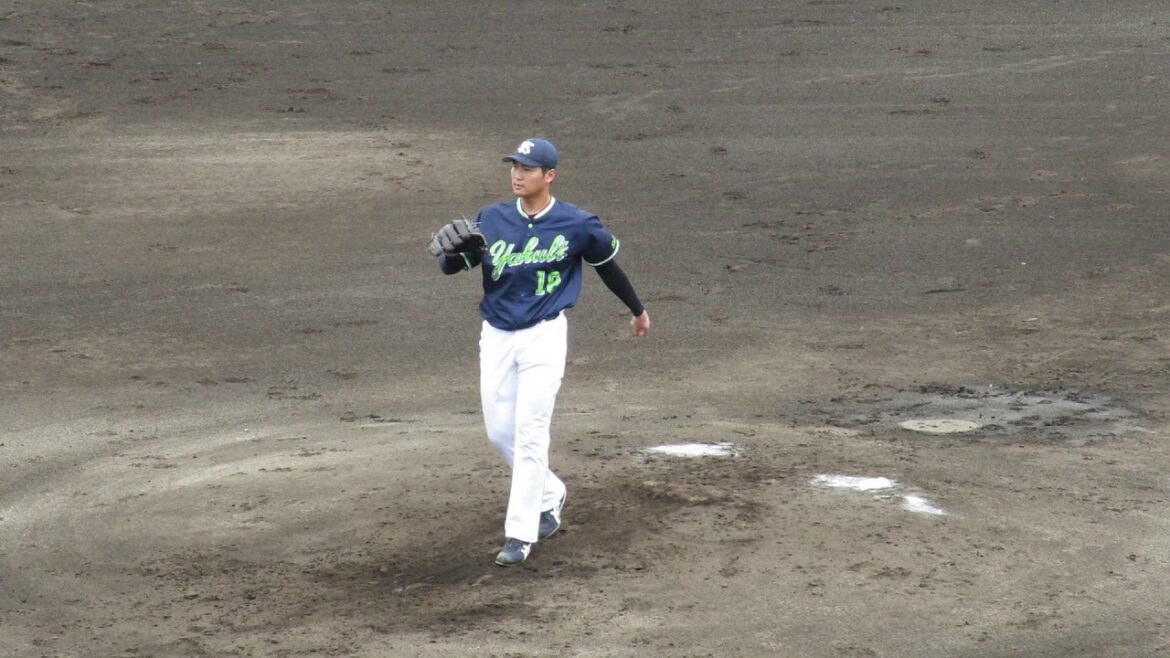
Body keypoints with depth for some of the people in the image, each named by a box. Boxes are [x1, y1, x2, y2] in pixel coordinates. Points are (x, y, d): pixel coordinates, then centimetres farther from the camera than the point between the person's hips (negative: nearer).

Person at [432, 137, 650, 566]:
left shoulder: (576, 225, -7)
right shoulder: (492, 220, 0)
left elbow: (607, 264, 9)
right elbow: (452, 266, -5)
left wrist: (636, 309, 22)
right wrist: (452, 251, -30)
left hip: (543, 336, -4)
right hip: (496, 337, 4)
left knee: (530, 433, -10)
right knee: (499, 432, 8)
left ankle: (520, 534, -6)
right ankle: (549, 495, 33)